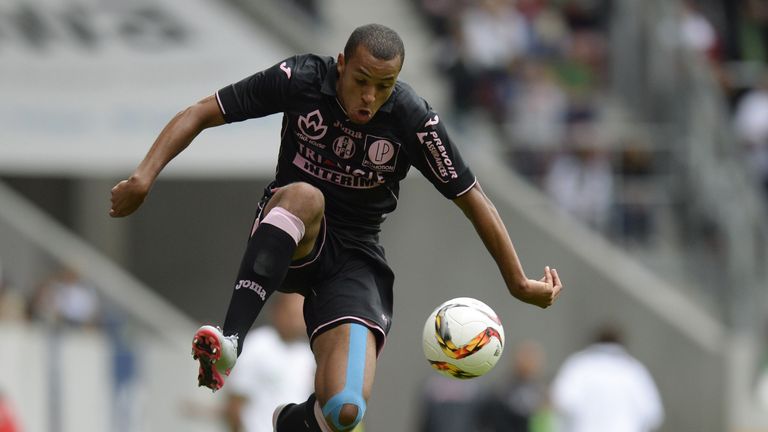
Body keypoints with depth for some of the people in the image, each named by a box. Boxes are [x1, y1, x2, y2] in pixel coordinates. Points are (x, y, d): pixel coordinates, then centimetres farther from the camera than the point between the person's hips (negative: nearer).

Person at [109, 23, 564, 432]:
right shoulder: (300, 79, -12)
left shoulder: (415, 119, -13)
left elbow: (472, 198, -3)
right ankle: (230, 341, -44)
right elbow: (202, 113, -7)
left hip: (353, 259, 0)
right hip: (289, 242, 0)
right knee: (304, 195, -38)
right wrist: (146, 175, -20)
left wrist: (519, 282, 2)